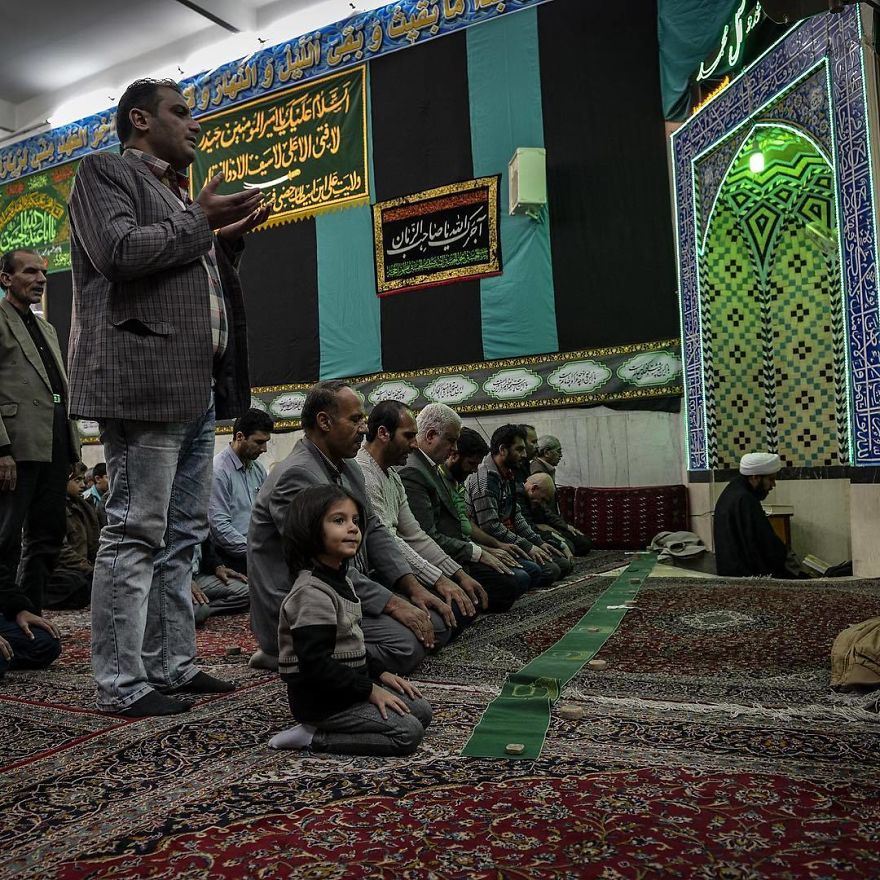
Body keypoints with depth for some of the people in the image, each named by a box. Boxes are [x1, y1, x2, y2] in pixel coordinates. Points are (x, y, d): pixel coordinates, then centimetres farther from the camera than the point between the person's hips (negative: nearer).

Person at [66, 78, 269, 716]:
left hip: (194, 387, 9)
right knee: (136, 534, -7)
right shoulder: (105, 171, 3)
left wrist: (230, 237, 15)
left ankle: (173, 665, 19)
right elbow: (120, 252, -15)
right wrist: (200, 220, -6)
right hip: (144, 382, -9)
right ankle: (121, 684, 2)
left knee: (182, 534, 10)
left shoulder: (179, 192, 27)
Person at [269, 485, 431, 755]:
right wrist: (369, 690, -20)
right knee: (408, 733, -14)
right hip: (320, 699, -10)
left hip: (346, 686, 10)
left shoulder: (340, 581, 10)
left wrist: (379, 673, 9)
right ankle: (313, 738, -8)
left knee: (421, 711, 9)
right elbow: (315, 663, -27)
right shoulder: (312, 592, -23)